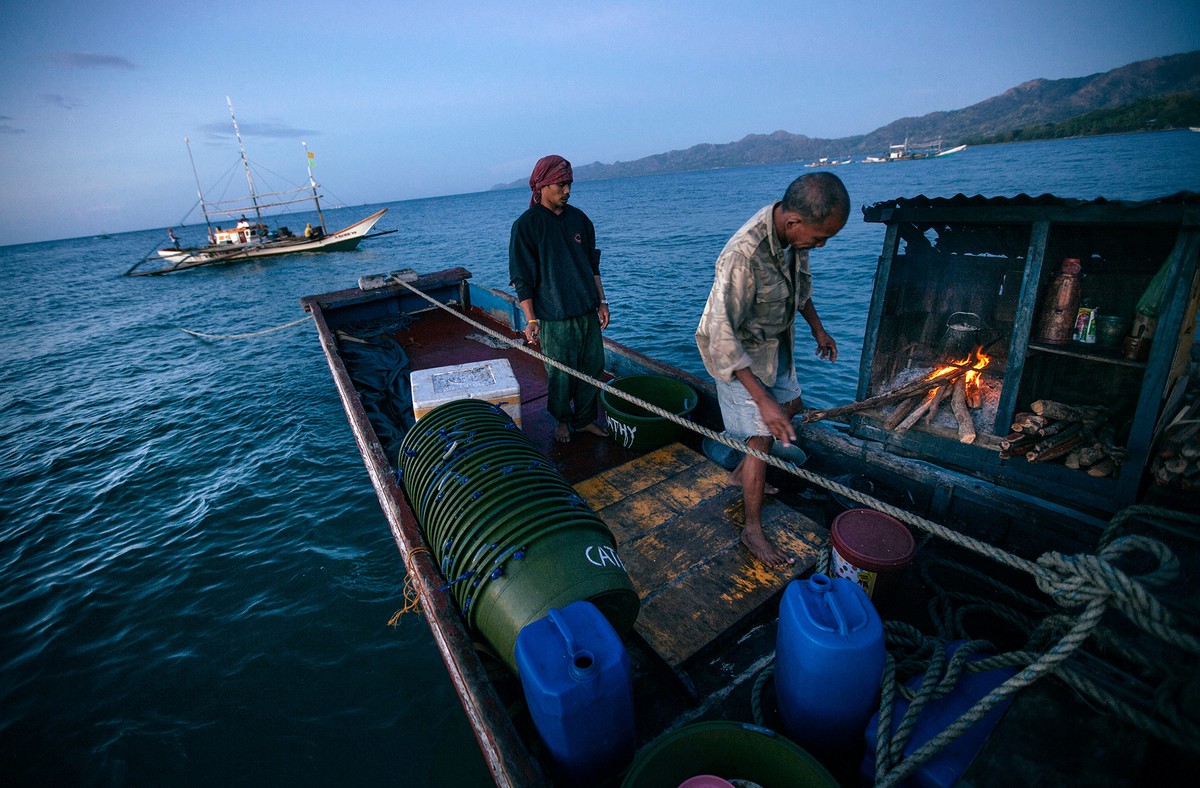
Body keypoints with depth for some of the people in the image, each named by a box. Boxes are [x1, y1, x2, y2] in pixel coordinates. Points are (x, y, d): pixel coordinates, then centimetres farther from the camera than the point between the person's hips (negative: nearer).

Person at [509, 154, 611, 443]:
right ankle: (562, 420, 29)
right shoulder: (526, 225, -7)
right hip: (554, 318, -5)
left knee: (592, 368, 10)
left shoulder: (578, 218, 9)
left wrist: (602, 301, 11)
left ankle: (585, 419, 28)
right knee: (561, 375, 5)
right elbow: (522, 279, -8)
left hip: (588, 311, 5)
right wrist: (531, 320, -12)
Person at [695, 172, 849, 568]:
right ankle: (753, 531, 11)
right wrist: (762, 399, -39)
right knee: (762, 437, -6)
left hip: (775, 341, 9)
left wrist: (816, 327, 21)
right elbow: (722, 336, -37)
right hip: (738, 352, -9)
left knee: (790, 405, 23)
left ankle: (741, 473, 42)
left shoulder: (793, 231, -11)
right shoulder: (744, 255, -37)